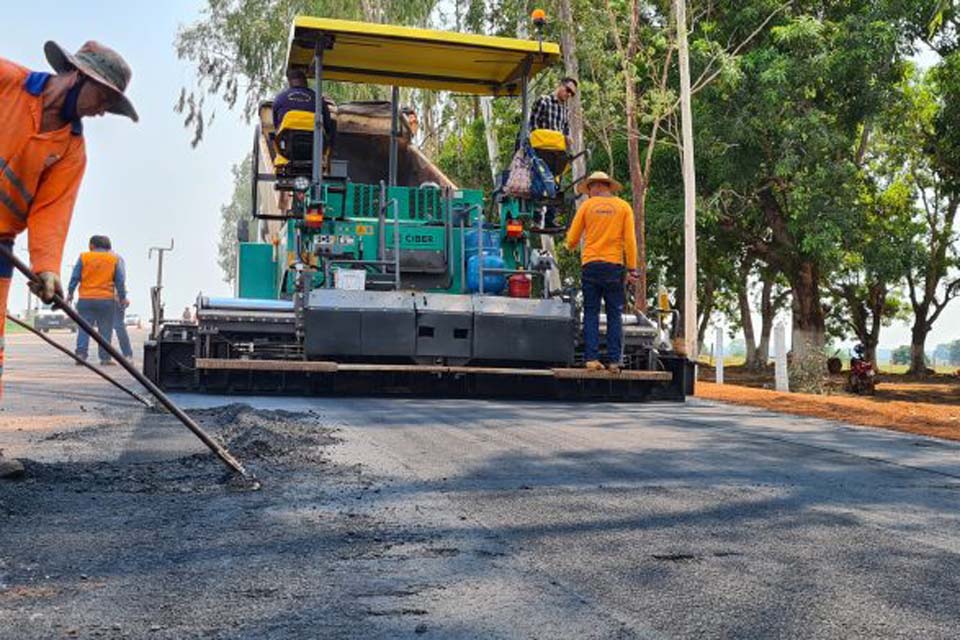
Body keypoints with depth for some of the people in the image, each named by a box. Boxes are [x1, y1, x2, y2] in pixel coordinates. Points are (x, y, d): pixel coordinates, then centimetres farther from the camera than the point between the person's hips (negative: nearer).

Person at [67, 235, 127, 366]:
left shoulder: (84, 257, 2)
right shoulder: (115, 259, 3)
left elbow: (75, 277, 1)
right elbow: (120, 281, 3)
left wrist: (70, 293, 10)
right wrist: (123, 297, 9)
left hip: (86, 299, 0)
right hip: (106, 300, 0)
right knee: (105, 330, 3)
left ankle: (81, 353, -6)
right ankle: (105, 358, 3)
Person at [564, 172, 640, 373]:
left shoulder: (587, 206, 6)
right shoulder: (623, 207, 7)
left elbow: (572, 240, 6)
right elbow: (629, 240, 0)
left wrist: (571, 247, 29)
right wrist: (632, 268, 1)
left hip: (590, 265, 0)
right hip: (614, 266, 0)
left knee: (591, 313, 5)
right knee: (614, 315, 4)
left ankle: (591, 358, -1)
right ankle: (614, 360, -1)